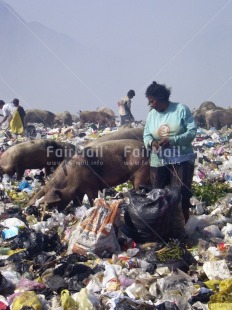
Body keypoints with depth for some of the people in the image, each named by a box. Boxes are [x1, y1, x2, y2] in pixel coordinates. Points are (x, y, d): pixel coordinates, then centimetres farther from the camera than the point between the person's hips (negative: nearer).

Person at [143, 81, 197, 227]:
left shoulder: (181, 109, -7)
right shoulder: (151, 114, 8)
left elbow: (192, 131, -11)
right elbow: (146, 135, 8)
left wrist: (171, 140, -22)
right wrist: (151, 142, -17)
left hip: (182, 160, -5)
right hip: (158, 162, 5)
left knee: (181, 196, -4)